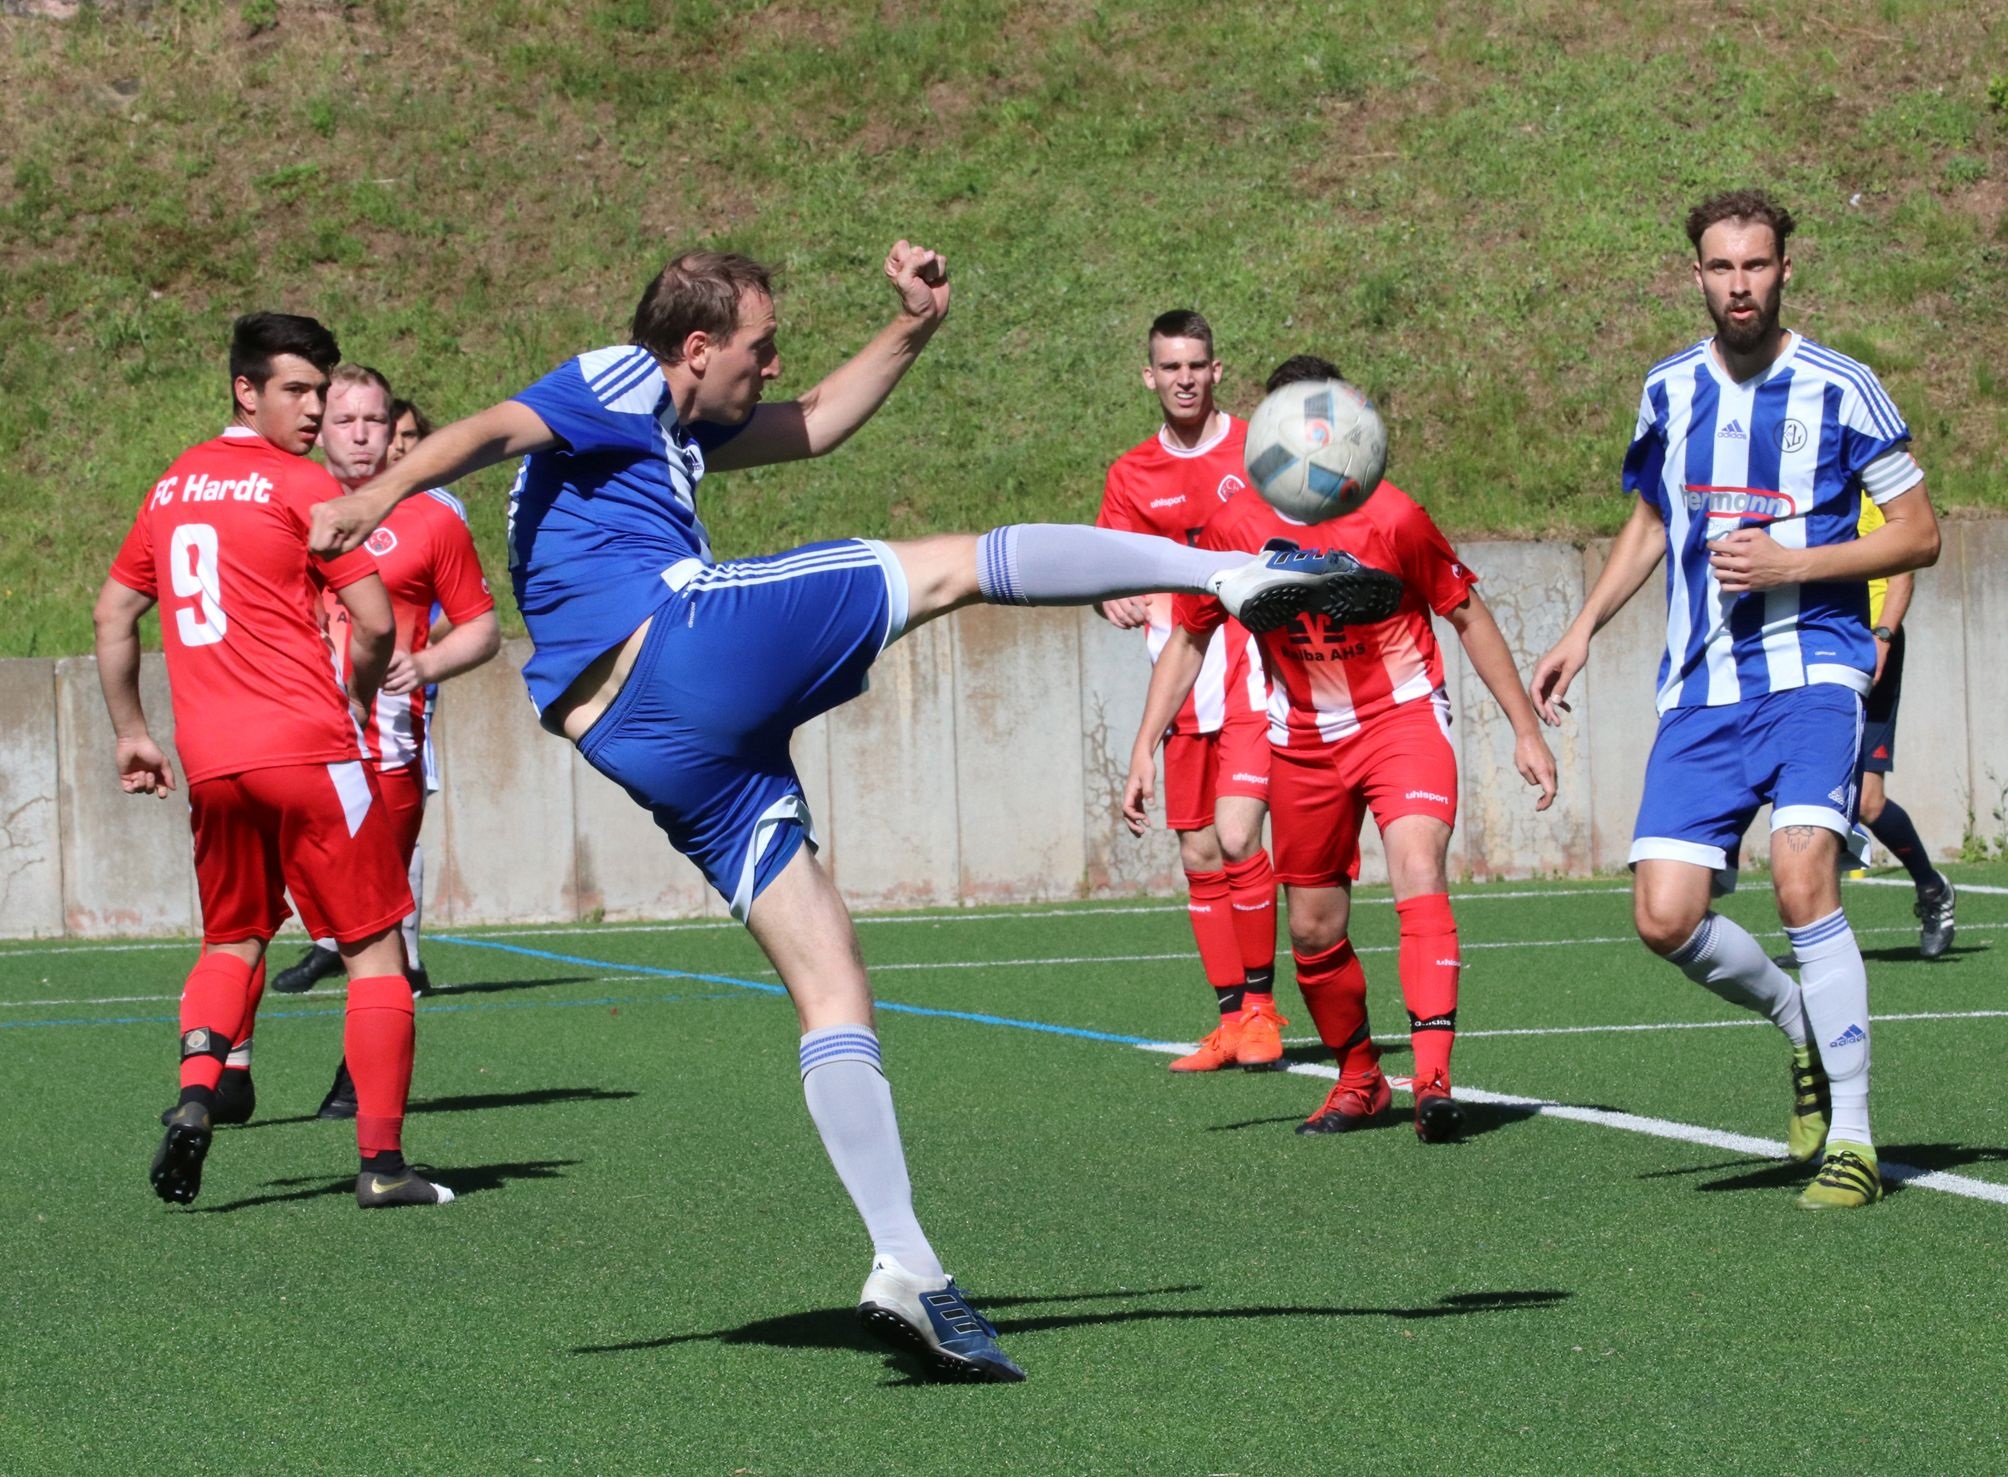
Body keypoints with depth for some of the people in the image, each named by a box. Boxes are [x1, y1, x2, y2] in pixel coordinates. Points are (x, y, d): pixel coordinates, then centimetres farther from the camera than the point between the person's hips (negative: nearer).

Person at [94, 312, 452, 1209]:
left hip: (209, 765, 6)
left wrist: (130, 732, 28)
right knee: (374, 946, 3)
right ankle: (381, 1162, -1)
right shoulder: (300, 486, -6)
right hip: (306, 750, -6)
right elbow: (375, 624, -10)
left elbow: (113, 614, 22)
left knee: (232, 944, 22)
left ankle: (196, 1093, -5)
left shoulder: (172, 488, 14)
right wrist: (355, 699, 9)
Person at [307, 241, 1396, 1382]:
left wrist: (913, 330, 37)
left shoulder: (674, 426, 32)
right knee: (957, 564, 2)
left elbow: (817, 424, 44)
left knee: (834, 991, 6)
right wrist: (382, 492, -30)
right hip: (685, 636, -10)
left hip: (650, 751, 10)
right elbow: (489, 431, -13)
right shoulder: (619, 387, 4)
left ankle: (905, 1268, -1)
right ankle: (1236, 571, 3)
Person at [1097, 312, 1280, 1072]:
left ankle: (1262, 1007, -4)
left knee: (1236, 837, -17)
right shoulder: (1132, 475, 9)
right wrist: (1118, 600, -17)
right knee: (1199, 855, 5)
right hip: (1185, 686, 4)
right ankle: (1233, 1018, 15)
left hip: (1256, 674, -4)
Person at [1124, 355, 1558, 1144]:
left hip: (1402, 716, -4)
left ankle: (1433, 1080, -36)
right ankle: (1359, 1080, 33)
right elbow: (1187, 638, 5)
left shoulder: (1390, 516, -15)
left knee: (1418, 871, -27)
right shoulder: (1235, 527, -9)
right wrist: (1145, 746, -1)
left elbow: (1467, 613, -2)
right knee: (1312, 929, 9)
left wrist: (1524, 728, 0)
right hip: (1304, 741, 4)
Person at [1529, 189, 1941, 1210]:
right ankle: (1806, 1034, 22)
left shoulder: (1838, 389, -4)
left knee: (1802, 880, -24)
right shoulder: (1667, 391, 9)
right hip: (1701, 687, 4)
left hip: (1812, 668, -4)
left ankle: (1853, 1137, -13)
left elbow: (1918, 534, -1)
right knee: (1665, 917, -7)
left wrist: (1789, 564, -13)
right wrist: (1584, 630, 18)